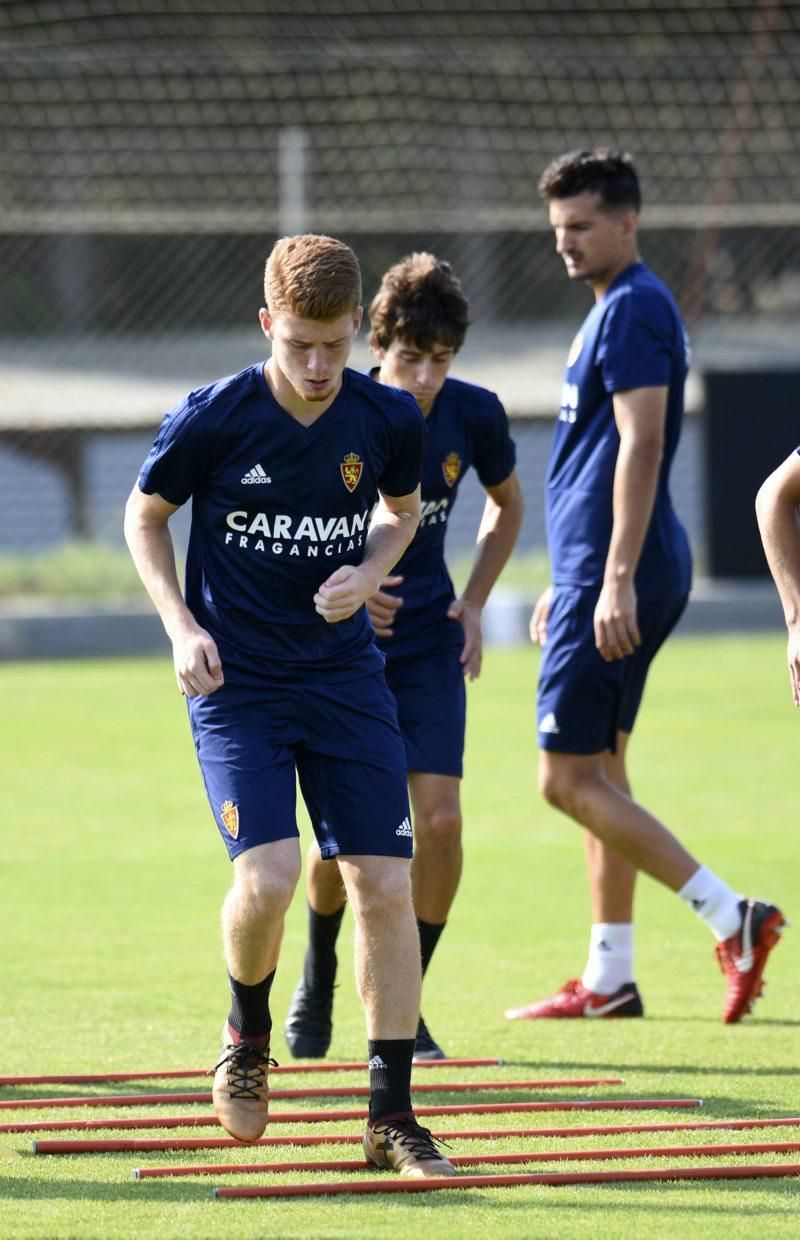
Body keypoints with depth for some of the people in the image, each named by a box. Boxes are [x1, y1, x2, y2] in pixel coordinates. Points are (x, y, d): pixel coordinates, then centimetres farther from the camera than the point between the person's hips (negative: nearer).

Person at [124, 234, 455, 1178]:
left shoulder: (388, 419, -5)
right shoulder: (212, 420, -13)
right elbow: (145, 515, 4)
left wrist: (368, 572, -5)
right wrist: (182, 625, -8)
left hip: (345, 680, 3)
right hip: (235, 684, -3)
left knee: (383, 887, -4)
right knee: (268, 877, -19)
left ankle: (391, 1117, 5)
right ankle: (247, 1032, 13)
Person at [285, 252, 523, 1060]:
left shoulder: (473, 416, -8)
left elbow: (507, 504, 13)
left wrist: (474, 602, 3)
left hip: (429, 640, 2)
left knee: (439, 819, -12)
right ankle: (320, 973, 25)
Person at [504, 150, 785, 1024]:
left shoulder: (634, 309, -14)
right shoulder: (612, 309, 18)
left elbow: (640, 445, -22)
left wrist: (617, 581, -27)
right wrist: (568, 584, 27)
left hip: (618, 580, -10)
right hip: (597, 571, 10)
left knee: (570, 780, -10)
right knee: (598, 776, 12)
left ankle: (729, 918, -13)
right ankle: (608, 980, 16)